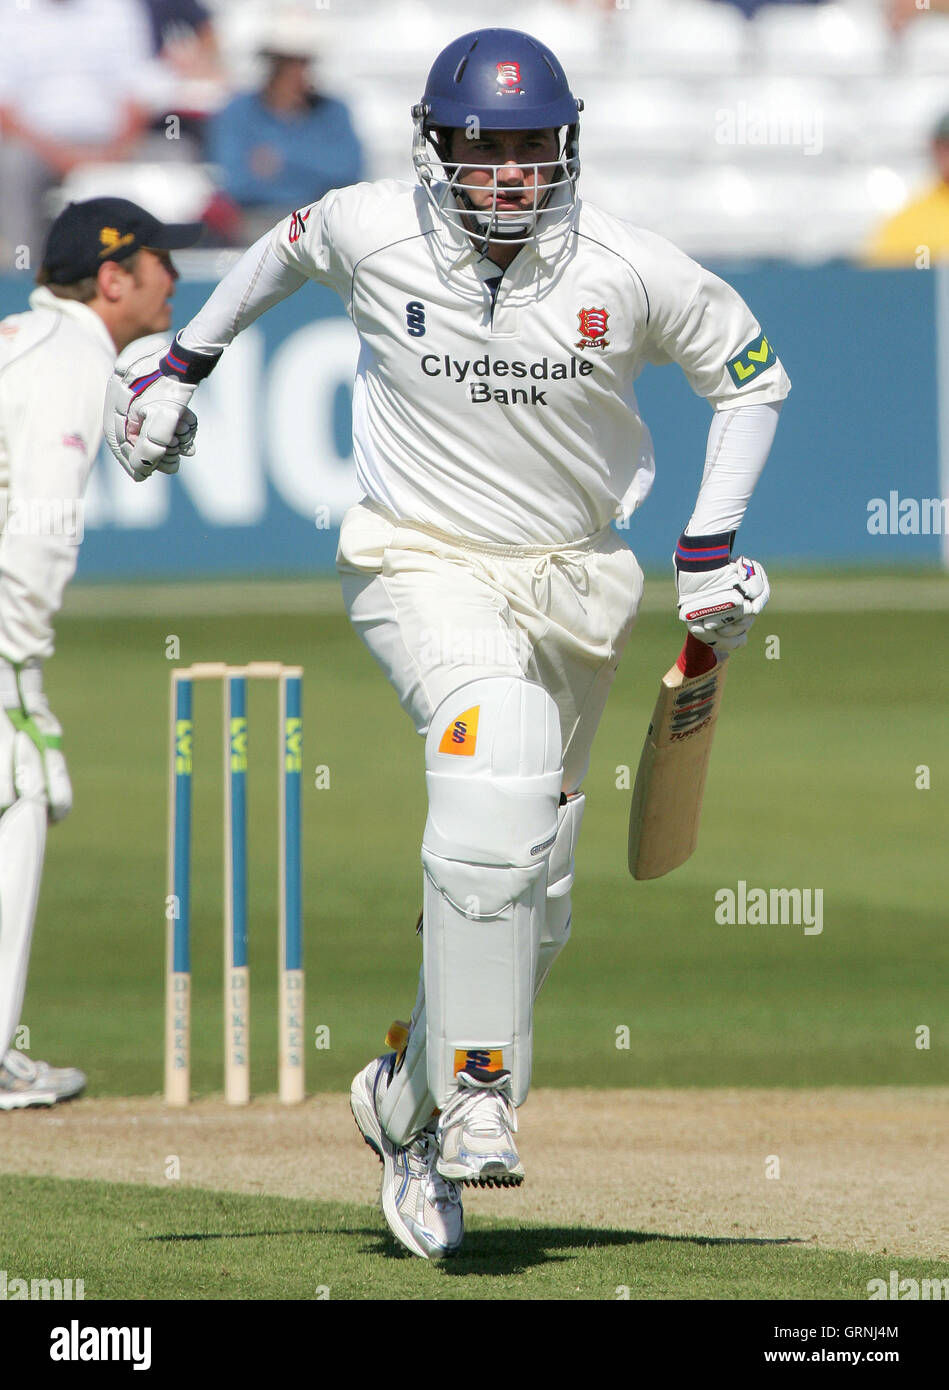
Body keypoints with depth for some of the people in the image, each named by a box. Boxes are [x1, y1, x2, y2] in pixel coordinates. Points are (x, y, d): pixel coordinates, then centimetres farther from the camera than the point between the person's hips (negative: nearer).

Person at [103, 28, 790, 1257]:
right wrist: (183, 362, 21)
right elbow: (284, 249, 12)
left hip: (566, 579, 3)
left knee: (532, 893, 6)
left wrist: (709, 546, -3)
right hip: (419, 566, -3)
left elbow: (751, 372, 3)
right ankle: (475, 1089, -30)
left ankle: (408, 1100, 30)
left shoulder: (630, 271, -12)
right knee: (499, 744, -33)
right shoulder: (372, 233, -12)